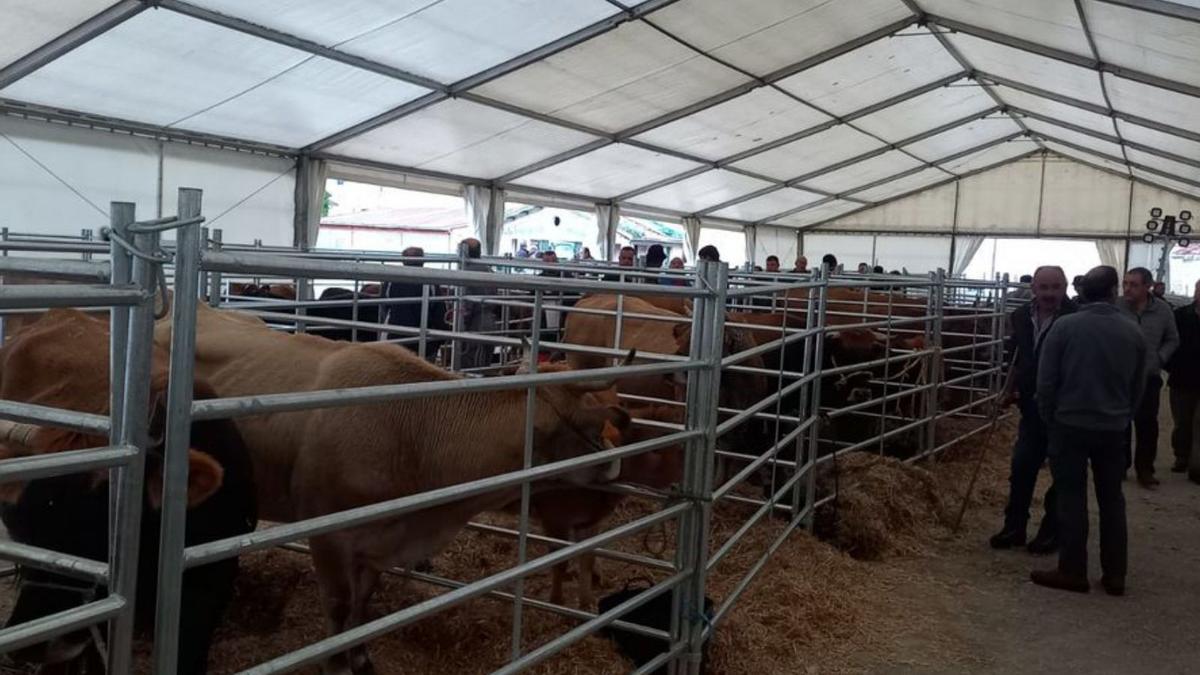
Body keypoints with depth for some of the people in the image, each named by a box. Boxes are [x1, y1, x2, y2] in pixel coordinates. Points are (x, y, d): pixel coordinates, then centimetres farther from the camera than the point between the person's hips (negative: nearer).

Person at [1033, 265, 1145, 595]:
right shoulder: (1133, 331, 1)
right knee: (1112, 499, 12)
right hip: (1113, 427, 3)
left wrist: (1049, 419, 6)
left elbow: (1046, 380, -8)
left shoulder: (1064, 326, -10)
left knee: (1071, 497, 3)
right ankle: (1114, 574, 16)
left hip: (1070, 424, -3)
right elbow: (1138, 385, 9)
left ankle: (1072, 571, 6)